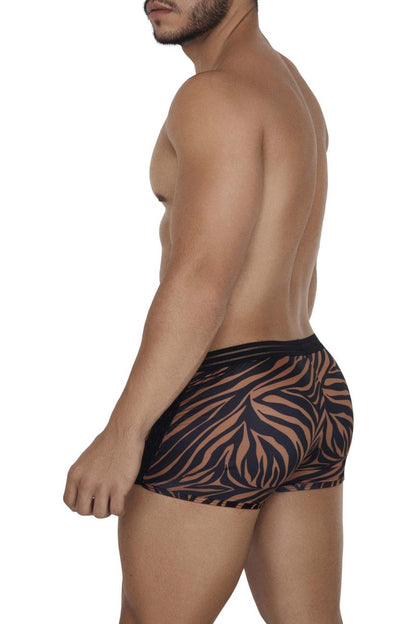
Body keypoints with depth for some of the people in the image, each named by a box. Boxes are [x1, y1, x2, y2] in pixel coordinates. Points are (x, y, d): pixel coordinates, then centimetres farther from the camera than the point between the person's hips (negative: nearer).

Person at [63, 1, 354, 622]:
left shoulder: (218, 95, -15)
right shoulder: (292, 91, 16)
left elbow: (202, 280, -22)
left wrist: (122, 433, -21)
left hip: (220, 409, -9)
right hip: (314, 396, 9)